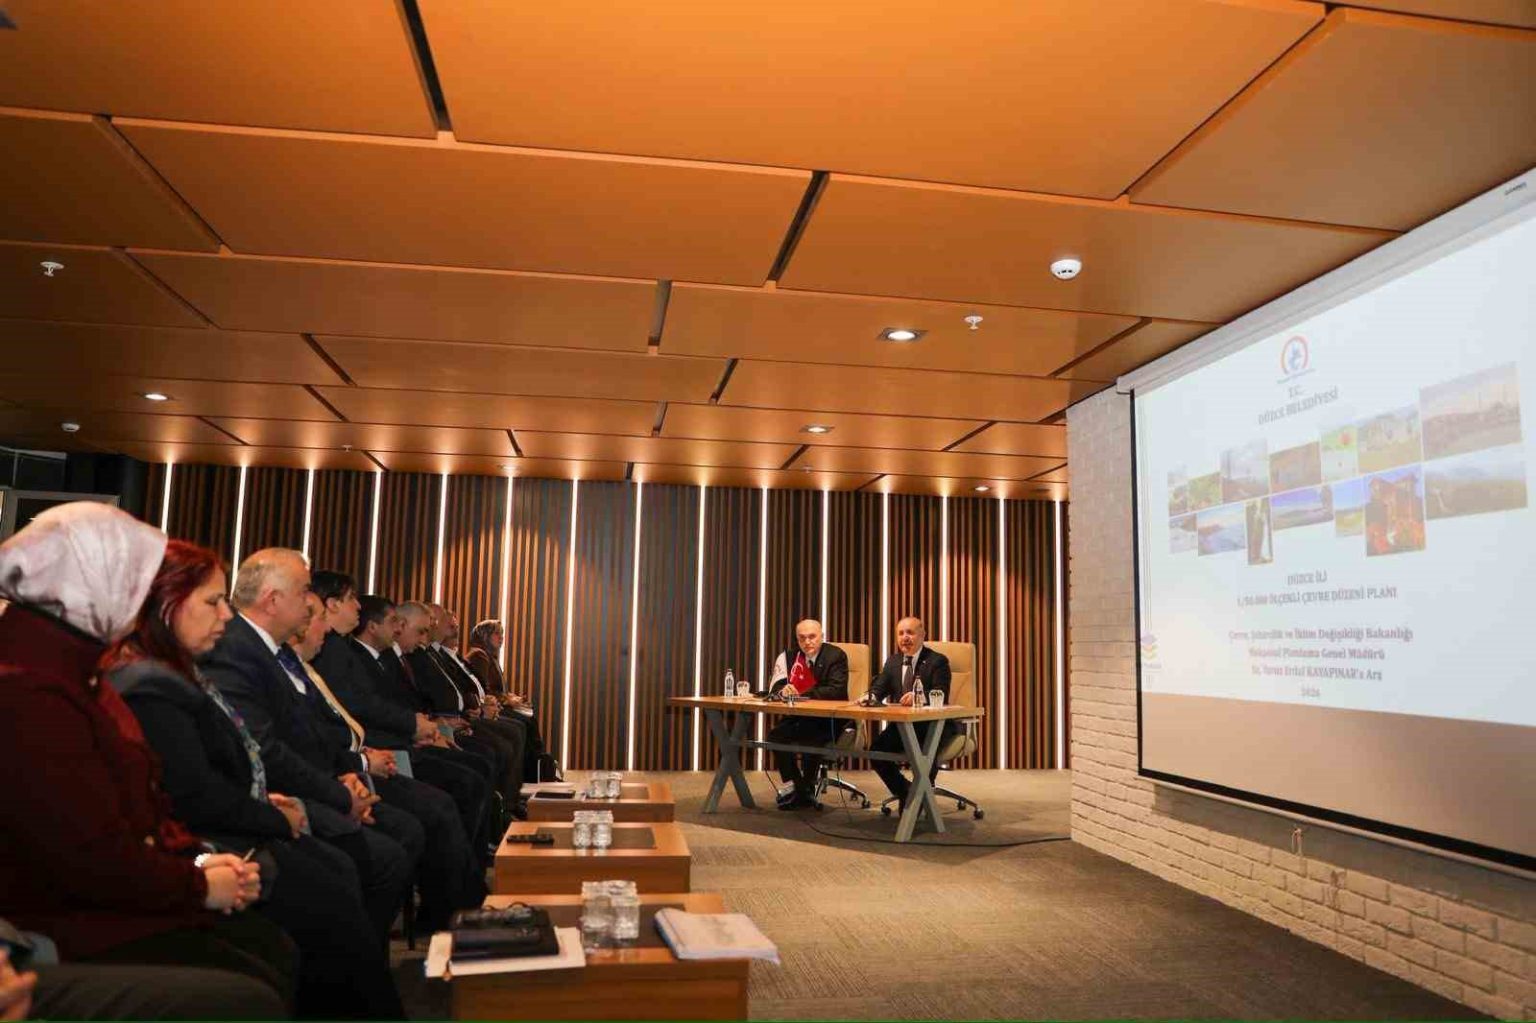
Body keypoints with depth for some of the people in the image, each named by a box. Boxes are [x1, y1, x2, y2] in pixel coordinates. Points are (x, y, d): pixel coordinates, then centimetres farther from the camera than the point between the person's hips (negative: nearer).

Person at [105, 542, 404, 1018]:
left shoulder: (175, 673, 13)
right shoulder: (148, 689, -20)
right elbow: (197, 796, -23)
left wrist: (266, 802, 2)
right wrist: (276, 818, -10)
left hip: (232, 833, 10)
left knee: (343, 873, 0)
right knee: (336, 907, -9)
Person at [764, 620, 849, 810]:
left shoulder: (836, 656, -8)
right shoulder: (789, 656, 6)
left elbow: (837, 690, -21)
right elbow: (775, 688, 0)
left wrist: (802, 695, -26)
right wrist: (783, 690, -25)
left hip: (829, 719, -5)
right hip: (797, 716, 5)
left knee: (810, 737, -31)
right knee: (776, 734, -20)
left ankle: (806, 791, -6)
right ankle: (792, 787, -2)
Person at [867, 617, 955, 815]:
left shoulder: (938, 661, -6)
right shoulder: (893, 661, 12)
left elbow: (941, 696, -18)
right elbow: (878, 688, 3)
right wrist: (870, 696, -22)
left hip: (932, 725, -5)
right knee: (876, 750, -16)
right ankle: (906, 792, 9)